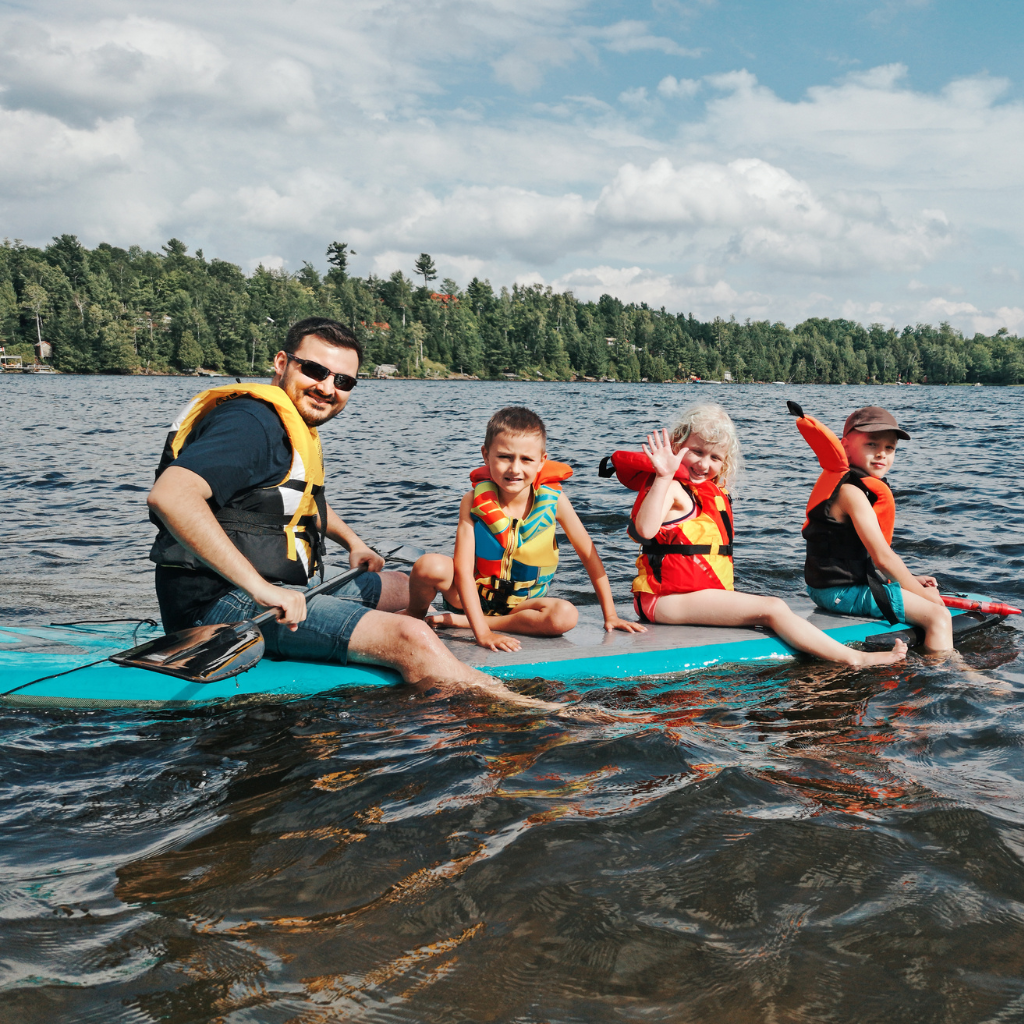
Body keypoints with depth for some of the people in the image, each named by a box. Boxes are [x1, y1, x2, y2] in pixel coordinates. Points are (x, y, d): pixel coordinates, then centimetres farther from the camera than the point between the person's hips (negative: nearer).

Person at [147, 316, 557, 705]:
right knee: (412, 640, -24)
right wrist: (260, 587, -37)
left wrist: (353, 543, 25)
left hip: (277, 590, 11)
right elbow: (169, 495, -34)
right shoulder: (251, 422, -17)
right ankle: (541, 713, -17)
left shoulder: (296, 429, 16)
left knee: (402, 588, 21)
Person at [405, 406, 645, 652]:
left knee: (565, 616, -30)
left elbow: (589, 555, -5)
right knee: (430, 566, -31)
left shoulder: (553, 499, -15)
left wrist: (610, 615, -4)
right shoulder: (474, 501, -18)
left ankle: (460, 621, -18)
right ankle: (414, 615, 3)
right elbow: (463, 569, -24)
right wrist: (482, 632, -34)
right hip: (475, 597, -2)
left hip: (521, 604, 2)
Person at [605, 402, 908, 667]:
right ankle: (854, 659, -13)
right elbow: (645, 530, -33)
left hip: (706, 593, 11)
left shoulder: (710, 493, 18)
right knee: (772, 609, -15)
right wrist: (664, 476, -38)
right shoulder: (673, 490, -11)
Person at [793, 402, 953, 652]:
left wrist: (909, 579, 13)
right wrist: (922, 593, -10)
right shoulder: (852, 493, -19)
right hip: (842, 592, -11)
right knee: (939, 617, -15)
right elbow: (882, 557, -22)